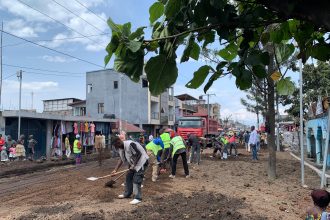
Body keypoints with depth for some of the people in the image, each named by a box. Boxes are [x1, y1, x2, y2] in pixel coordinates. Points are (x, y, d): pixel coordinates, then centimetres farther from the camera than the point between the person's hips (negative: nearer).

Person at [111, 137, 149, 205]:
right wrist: (115, 170, 3)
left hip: (141, 161, -9)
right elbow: (121, 159, 7)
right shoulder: (120, 148, 0)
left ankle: (138, 198, -5)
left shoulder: (130, 144, -29)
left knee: (136, 179, -12)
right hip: (133, 163, 9)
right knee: (128, 177, 13)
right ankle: (127, 193, 29)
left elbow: (139, 154, -25)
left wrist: (134, 165, -21)